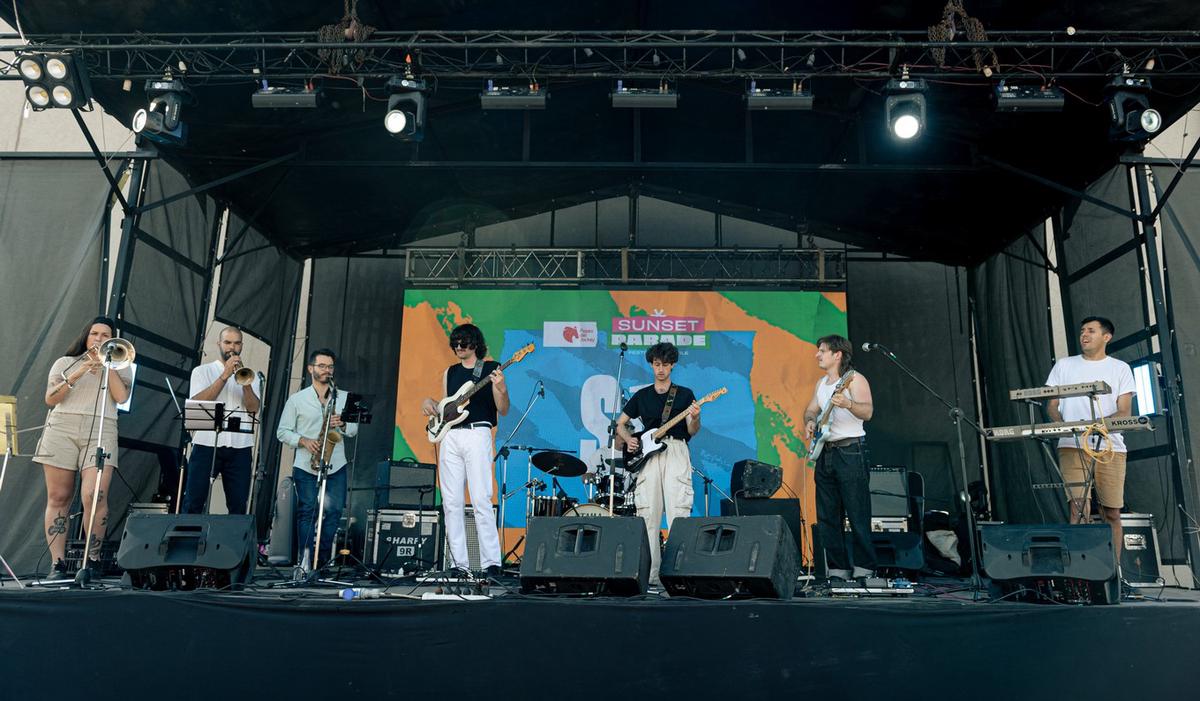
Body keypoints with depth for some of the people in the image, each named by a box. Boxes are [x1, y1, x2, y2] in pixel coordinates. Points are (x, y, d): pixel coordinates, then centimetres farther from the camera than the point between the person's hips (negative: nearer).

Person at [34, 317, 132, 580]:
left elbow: (121, 397, 0)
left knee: (94, 496, -18)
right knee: (58, 498, -2)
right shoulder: (65, 363, 19)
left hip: (101, 431, -1)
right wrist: (75, 376, -6)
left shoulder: (120, 366, 18)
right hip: (62, 428, 2)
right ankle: (57, 563, 3)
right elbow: (50, 399, 8)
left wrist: (105, 363, 2)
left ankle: (93, 559, -6)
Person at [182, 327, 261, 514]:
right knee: (193, 504, -3)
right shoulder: (202, 371, 9)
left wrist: (246, 384, -17)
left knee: (238, 507, 2)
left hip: (240, 449, 2)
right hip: (207, 445, -2)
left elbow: (253, 408, 0)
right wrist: (225, 375, -12)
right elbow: (198, 402, -8)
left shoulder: (249, 375, 15)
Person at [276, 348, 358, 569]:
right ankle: (305, 562, 0)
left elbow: (354, 430, 11)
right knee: (307, 512, -4)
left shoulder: (344, 398, 13)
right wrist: (303, 440, -12)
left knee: (334, 512, -2)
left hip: (336, 466, 2)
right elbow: (282, 432, 5)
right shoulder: (296, 399, 7)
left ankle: (323, 561, 10)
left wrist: (342, 424, -11)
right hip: (306, 466, -2)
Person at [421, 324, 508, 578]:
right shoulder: (450, 372, 19)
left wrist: (501, 389, -20)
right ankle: (458, 564, 8)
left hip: (477, 435, -5)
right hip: (450, 436, 5)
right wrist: (430, 403, 3)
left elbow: (503, 411, -1)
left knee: (481, 500, -12)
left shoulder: (491, 368, 5)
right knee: (452, 503, 2)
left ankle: (491, 563, -9)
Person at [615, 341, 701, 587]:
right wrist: (629, 440, 1)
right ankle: (651, 573, 4)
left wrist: (695, 418, -17)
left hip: (676, 453, -2)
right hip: (647, 456, 2)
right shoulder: (641, 395, 16)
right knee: (648, 515, 0)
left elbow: (692, 432, 5)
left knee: (678, 513, -11)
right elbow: (620, 423, 21)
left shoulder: (685, 394, 11)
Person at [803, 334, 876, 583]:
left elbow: (868, 412, -20)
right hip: (825, 452, 8)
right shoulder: (822, 383, 18)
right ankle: (838, 570, 15)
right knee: (827, 517, 8)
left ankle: (864, 570, 2)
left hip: (850, 452, -8)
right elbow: (811, 409, 26)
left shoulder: (854, 379, -7)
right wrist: (809, 421, 3)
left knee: (858, 516, -5)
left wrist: (848, 404, -39)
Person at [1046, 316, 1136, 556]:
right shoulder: (1064, 365, 13)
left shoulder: (1120, 368, 10)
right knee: (1079, 509, -12)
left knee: (1112, 514, 3)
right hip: (1072, 446, 0)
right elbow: (1051, 405, 10)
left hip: (1110, 447, 1)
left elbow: (1125, 412, 2)